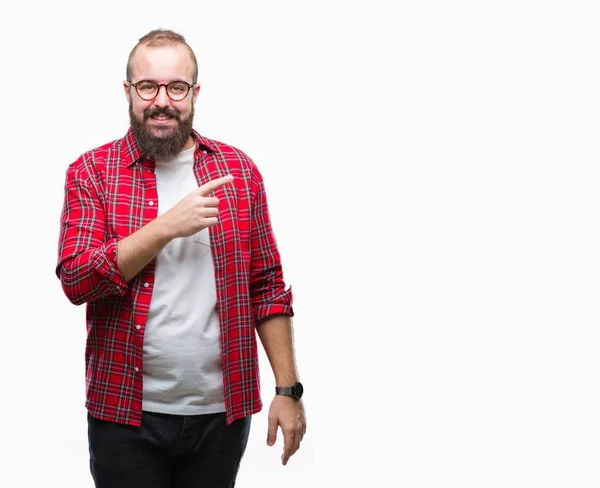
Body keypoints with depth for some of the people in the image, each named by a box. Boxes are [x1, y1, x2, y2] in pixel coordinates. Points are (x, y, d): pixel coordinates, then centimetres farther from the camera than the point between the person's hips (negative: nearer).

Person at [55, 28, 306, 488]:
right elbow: (76, 279, -12)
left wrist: (288, 389, 0)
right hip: (126, 413, -1)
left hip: (223, 412, 2)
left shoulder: (239, 169, 4)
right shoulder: (91, 172, -1)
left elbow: (268, 288, 5)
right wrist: (168, 226, -20)